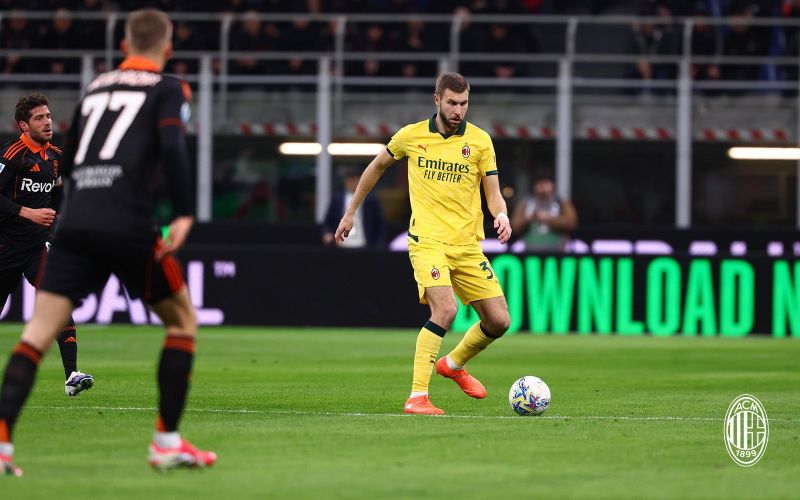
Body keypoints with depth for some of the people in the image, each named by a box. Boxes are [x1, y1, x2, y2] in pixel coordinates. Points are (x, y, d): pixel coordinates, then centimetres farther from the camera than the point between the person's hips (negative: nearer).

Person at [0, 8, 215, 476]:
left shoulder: (96, 87, 23)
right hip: (129, 224, -4)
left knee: (39, 331, -1)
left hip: (76, 224, 4)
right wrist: (185, 215, -15)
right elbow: (172, 146, -11)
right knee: (182, 319, 15)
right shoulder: (168, 89, 7)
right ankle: (167, 442, 9)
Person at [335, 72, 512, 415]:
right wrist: (351, 213, 23)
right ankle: (416, 397, -24)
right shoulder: (411, 136, 2)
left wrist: (502, 216, -19)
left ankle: (454, 364, 31)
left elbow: (493, 194, 4)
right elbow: (377, 166, 19)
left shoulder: (479, 141, 3)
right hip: (428, 241, -3)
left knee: (499, 321, 1)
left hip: (467, 245, 3)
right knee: (445, 309, -26)